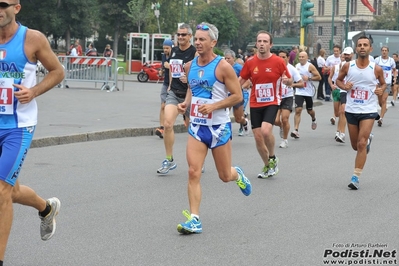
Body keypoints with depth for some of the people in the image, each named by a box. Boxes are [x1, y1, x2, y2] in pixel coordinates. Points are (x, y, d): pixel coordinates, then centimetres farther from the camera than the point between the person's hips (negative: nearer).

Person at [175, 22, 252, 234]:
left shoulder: (223, 66, -13)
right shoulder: (190, 66, 4)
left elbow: (237, 96, -11)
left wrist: (214, 106, -22)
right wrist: (186, 103, 2)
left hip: (219, 126, -4)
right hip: (197, 126, 4)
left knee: (225, 176, 9)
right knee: (193, 172, -10)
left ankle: (238, 175, 46)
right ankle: (194, 219, -8)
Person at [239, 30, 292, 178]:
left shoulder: (278, 62, -7)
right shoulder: (250, 62, 0)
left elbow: (290, 81, 1)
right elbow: (240, 81, 10)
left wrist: (287, 80, -22)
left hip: (272, 102, -4)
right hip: (255, 104, 4)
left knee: (266, 131, -25)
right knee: (258, 137, 4)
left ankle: (272, 158, 2)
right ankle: (267, 166, 26)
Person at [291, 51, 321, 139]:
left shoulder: (310, 66, -8)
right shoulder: (297, 66, 6)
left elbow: (319, 77, -10)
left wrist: (309, 78, -21)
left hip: (308, 92, -2)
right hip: (299, 92, 2)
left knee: (309, 110, 15)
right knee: (298, 110, -12)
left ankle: (313, 119, 51)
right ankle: (296, 130, -18)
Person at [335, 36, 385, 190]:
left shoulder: (376, 69, -7)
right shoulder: (348, 66, -5)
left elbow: (383, 83, 11)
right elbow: (338, 80, 11)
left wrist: (382, 89, -12)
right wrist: (343, 86, -11)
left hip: (368, 111, -3)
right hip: (351, 110, 3)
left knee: (361, 145, -13)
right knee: (355, 146, 15)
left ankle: (356, 177, -7)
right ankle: (367, 139, 51)